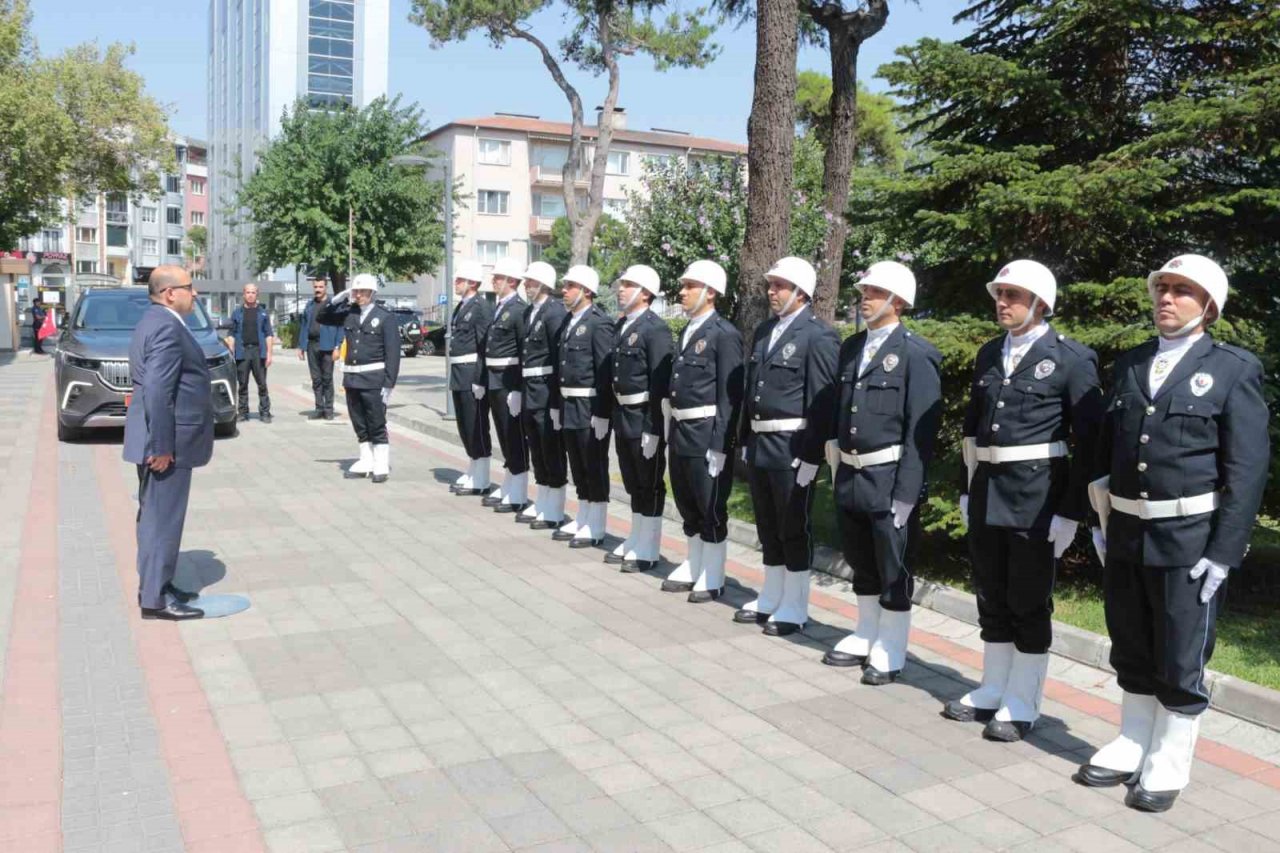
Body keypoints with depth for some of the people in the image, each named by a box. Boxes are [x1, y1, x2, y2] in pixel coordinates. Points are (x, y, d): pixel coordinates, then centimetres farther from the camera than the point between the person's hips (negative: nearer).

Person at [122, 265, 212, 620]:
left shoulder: (154, 321, 15)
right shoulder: (167, 327, -18)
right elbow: (157, 391, -26)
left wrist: (161, 443, 21)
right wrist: (162, 447, -24)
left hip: (162, 440, 11)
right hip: (168, 443, -11)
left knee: (155, 516, 17)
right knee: (163, 519, -3)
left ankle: (154, 585, 28)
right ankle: (156, 598, 4)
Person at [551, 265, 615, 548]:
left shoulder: (600, 323, -13)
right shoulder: (569, 321, 13)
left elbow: (606, 371, -17)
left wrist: (601, 414, -20)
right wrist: (560, 406, 13)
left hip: (590, 408, -8)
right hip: (569, 407, 8)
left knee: (595, 467, 2)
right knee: (578, 467, 16)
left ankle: (595, 527, 11)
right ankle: (582, 519, 27)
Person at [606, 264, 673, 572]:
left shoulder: (656, 328, -14)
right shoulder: (621, 326, 12)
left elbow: (661, 382, -18)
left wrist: (653, 428, -20)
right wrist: (615, 416, 13)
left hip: (646, 419, -8)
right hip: (623, 418, 8)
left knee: (650, 486, 3)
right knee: (633, 485, 17)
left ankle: (648, 550, 12)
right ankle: (635, 541, 29)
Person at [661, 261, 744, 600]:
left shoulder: (724, 334, -12)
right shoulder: (686, 331, 13)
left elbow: (730, 395, -15)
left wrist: (719, 444, -18)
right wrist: (671, 430, 15)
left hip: (706, 434, -8)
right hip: (680, 433, 8)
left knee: (711, 508, 3)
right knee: (687, 505, 17)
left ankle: (712, 578, 14)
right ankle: (692, 566, 31)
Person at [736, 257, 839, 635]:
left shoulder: (818, 336, -11)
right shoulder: (764, 331, 13)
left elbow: (822, 401, -15)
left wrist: (810, 456, -18)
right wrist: (746, 440, 14)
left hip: (792, 448, -7)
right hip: (759, 445, 7)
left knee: (794, 529, 3)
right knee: (768, 528, 16)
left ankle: (794, 607, 15)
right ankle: (771, 596, 29)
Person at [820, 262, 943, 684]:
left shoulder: (916, 354, -10)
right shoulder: (851, 347, 11)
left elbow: (921, 430, -13)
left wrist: (906, 493, -16)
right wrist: (836, 466, 11)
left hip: (888, 478, -6)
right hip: (849, 476, 6)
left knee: (893, 568, 6)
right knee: (861, 564, 18)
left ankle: (890, 652, 19)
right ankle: (865, 637, 33)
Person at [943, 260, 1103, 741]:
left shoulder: (1071, 359, -7)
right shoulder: (989, 354, 10)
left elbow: (1089, 440, -8)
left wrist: (1071, 511, -11)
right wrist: (967, 489, 12)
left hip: (1036, 497, -6)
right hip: (987, 493, 6)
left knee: (1029, 603, 4)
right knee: (991, 599, 14)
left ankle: (1022, 704, 17)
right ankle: (993, 690, 27)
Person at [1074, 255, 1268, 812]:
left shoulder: (1234, 369, -4)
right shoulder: (1129, 365, 10)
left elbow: (1247, 469, -8)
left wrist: (1224, 553, -13)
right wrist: (1101, 522, 8)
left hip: (1189, 540, -4)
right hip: (1126, 536, 5)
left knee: (1181, 663, 5)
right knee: (1132, 654, 15)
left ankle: (1168, 768, 20)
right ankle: (1131, 749, 31)